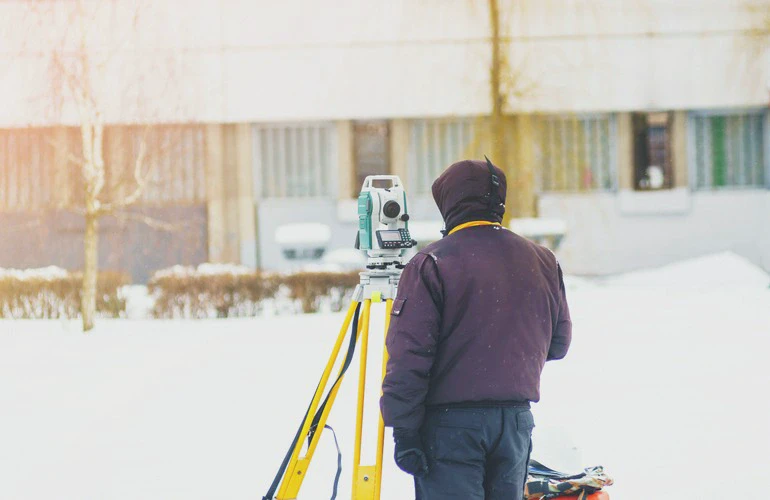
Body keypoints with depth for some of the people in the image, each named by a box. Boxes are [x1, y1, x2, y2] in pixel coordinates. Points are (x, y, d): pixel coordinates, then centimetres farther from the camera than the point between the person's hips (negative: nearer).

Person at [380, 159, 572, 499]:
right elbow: (558, 343, 16)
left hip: (449, 423, -5)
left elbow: (408, 357, -14)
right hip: (516, 419, 5)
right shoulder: (543, 263, 6)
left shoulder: (432, 264, -10)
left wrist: (403, 429, -10)